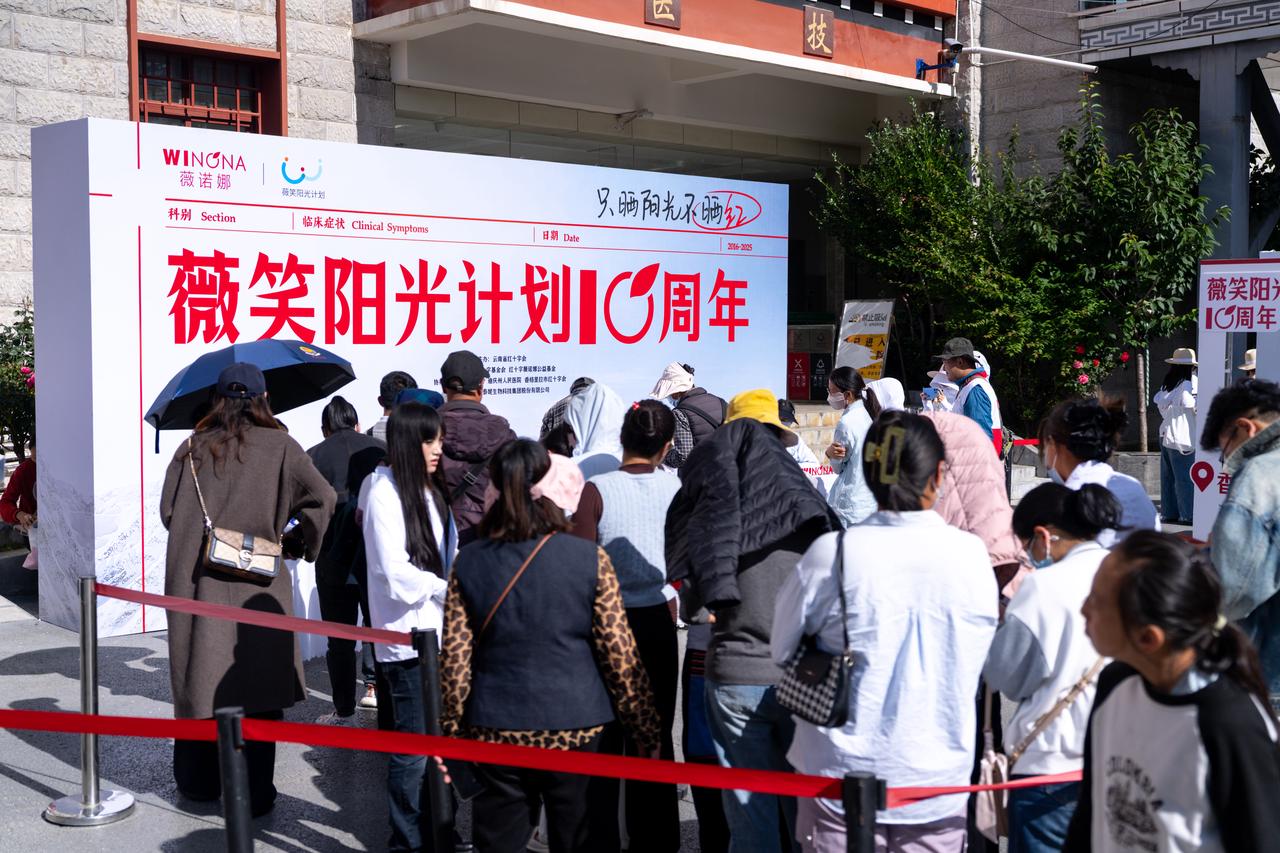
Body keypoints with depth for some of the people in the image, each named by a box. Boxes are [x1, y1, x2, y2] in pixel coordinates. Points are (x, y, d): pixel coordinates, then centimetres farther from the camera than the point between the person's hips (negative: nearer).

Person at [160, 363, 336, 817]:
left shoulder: (194, 448, 5)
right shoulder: (279, 446, -2)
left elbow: (168, 511, 5)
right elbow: (322, 497, -11)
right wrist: (294, 540, 3)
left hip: (195, 582, 3)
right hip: (257, 586, -3)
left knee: (199, 680, 13)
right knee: (257, 692, 3)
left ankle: (197, 782, 26)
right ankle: (252, 793, 6)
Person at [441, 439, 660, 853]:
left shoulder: (469, 562, -2)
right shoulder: (590, 559, -8)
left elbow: (454, 659, 0)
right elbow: (621, 655, -6)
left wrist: (452, 730, 11)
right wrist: (646, 731, 3)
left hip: (496, 734, 2)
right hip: (577, 731, -2)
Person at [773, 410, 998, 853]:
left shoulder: (831, 554, -14)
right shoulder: (971, 554, -9)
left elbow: (781, 651, -1)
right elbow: (981, 659, 5)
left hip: (845, 776, -1)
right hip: (939, 782, 1)